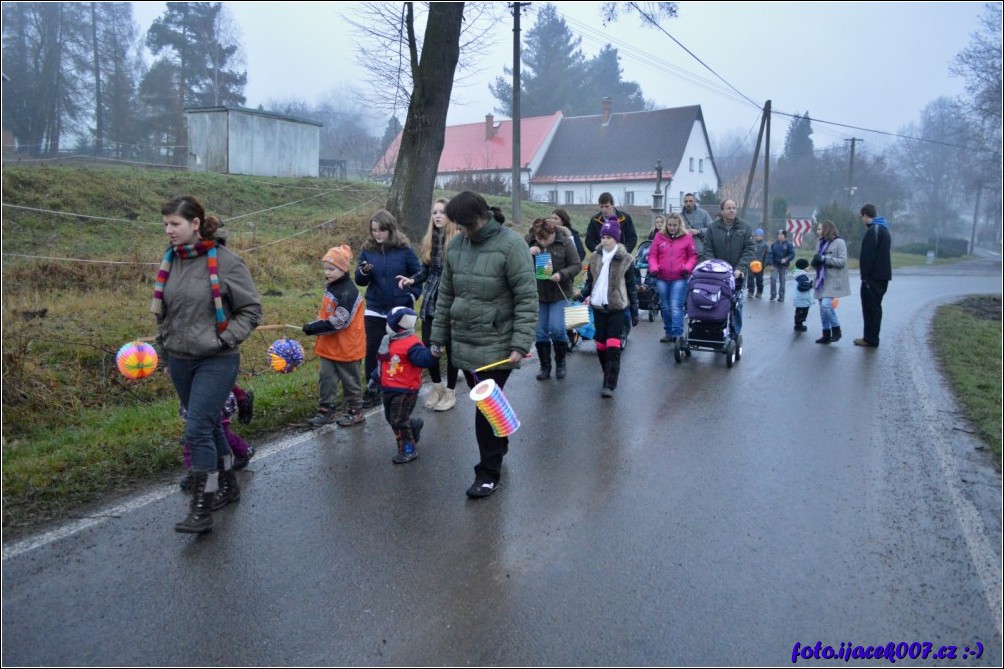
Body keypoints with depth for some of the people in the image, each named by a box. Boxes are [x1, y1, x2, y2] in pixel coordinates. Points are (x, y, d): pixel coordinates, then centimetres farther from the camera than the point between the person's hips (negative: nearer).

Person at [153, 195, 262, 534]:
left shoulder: (225, 261, -12)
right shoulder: (170, 261, 5)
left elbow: (251, 309, -6)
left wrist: (226, 339, -14)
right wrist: (164, 340, 12)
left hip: (216, 361, -6)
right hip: (179, 361, 6)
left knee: (197, 430, -11)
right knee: (210, 426, 17)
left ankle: (202, 509, 1)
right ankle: (228, 486, 35)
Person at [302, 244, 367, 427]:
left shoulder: (348, 292, -22)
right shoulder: (331, 287, 8)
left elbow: (338, 322, -26)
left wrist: (313, 329, -22)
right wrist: (313, 326, 2)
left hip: (346, 347, -8)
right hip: (329, 345, 8)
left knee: (349, 379, 7)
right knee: (326, 378, 10)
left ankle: (355, 412, 22)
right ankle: (325, 411, 20)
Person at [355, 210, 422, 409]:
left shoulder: (404, 250, -6)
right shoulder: (368, 250, 1)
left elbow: (419, 275, 3)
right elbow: (360, 281, 4)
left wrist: (412, 296, -8)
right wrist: (364, 271, -17)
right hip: (375, 311, 2)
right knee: (371, 352, 2)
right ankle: (372, 392, 14)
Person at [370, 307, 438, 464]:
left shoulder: (411, 344, -19)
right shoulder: (387, 341, 9)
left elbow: (423, 358, -31)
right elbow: (381, 362, 21)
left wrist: (433, 353, -50)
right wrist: (375, 379, 23)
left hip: (405, 390, -9)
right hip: (388, 389, 9)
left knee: (398, 421, -6)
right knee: (391, 418, 18)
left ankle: (408, 449, 8)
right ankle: (414, 425, 41)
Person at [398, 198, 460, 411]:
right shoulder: (428, 240, 8)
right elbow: (426, 271, 13)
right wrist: (412, 280, -4)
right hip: (430, 301, 5)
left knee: (451, 347, 6)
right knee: (427, 346, 6)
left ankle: (450, 391, 22)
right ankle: (437, 386, 29)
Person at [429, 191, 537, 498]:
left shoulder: (510, 244, -13)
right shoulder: (456, 245, 5)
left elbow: (527, 298, -14)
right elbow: (446, 295, 13)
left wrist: (520, 344, -19)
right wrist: (438, 337, 13)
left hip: (496, 347, -6)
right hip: (463, 344, 6)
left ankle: (489, 472, 15)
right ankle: (498, 448, 40)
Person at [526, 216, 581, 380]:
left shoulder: (565, 242, -9)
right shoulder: (529, 240, -3)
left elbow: (577, 265, -5)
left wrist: (562, 274, -22)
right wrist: (527, 253, -20)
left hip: (559, 293, -3)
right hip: (537, 293, 3)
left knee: (556, 329, -10)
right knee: (540, 332, 6)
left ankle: (560, 363, 14)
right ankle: (545, 366, 21)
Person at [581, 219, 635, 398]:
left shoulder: (625, 259, -3)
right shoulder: (595, 257, 7)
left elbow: (631, 285, 0)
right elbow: (589, 279, 15)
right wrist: (586, 295, -2)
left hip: (617, 307, -4)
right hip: (598, 306, 4)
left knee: (613, 347, -11)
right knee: (601, 344, 9)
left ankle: (609, 385, -11)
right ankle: (609, 376, 26)